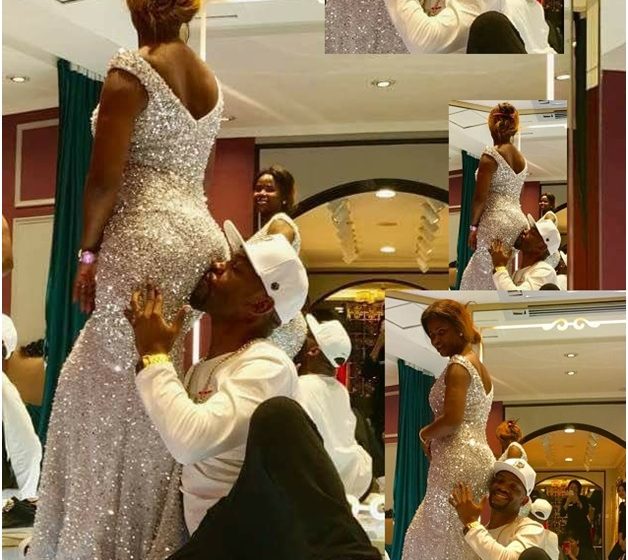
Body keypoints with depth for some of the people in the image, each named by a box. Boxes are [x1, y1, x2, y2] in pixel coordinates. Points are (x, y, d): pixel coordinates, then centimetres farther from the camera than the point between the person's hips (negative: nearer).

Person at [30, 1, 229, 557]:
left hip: (148, 239, -8)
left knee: (117, 392, 0)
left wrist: (88, 251, -2)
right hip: (202, 237, 8)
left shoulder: (131, 69, -9)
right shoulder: (209, 80, 14)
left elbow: (104, 178, -14)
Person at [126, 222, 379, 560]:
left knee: (277, 415, -36)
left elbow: (191, 440, -25)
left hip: (264, 528, -4)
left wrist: (154, 355, -10)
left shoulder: (267, 366, -9)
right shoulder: (198, 356, 18)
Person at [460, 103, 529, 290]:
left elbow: (480, 197, -10)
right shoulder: (522, 158, 13)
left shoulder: (491, 155, -9)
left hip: (496, 221, -7)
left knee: (485, 276, -3)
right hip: (519, 220, 7)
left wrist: (473, 226, -1)